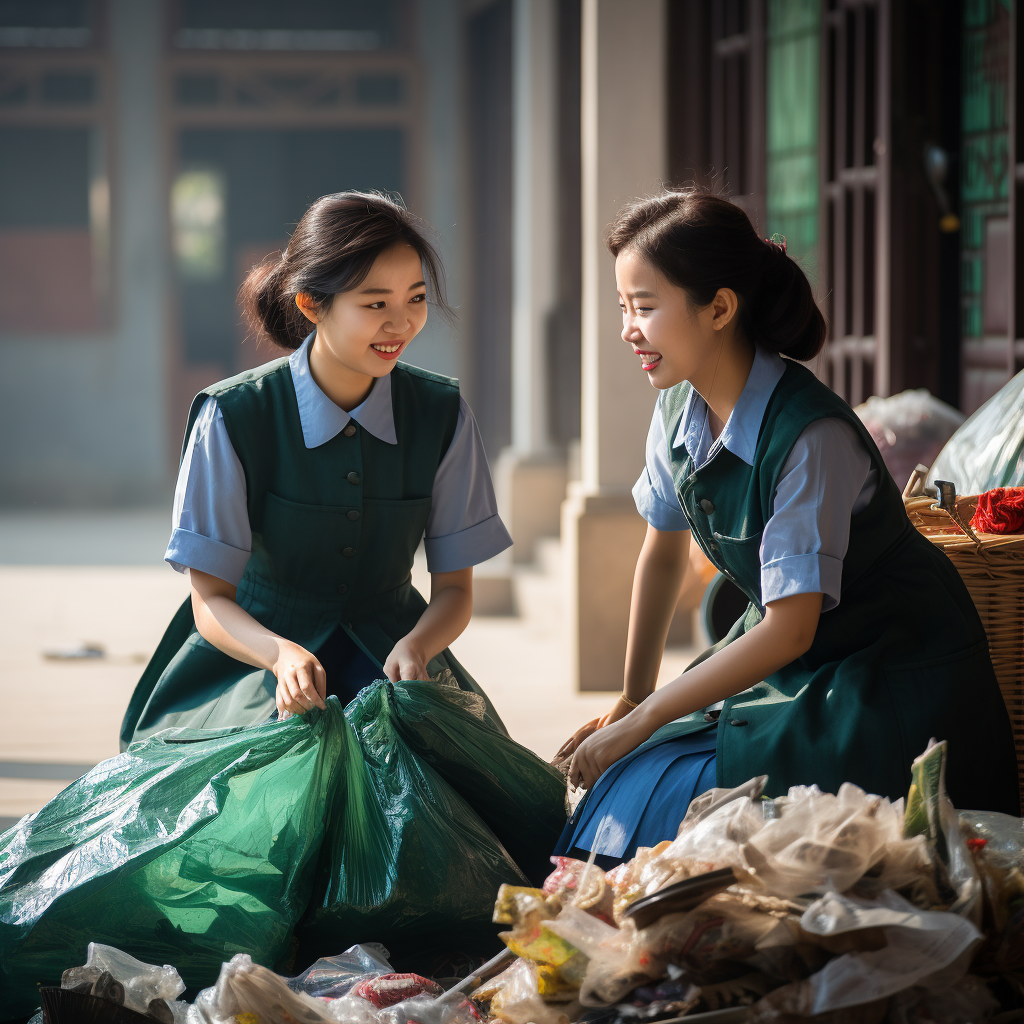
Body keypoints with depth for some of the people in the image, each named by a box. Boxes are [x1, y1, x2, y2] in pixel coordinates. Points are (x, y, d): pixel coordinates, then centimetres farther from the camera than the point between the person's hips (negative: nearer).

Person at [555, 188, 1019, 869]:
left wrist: (640, 725, -21)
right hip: (780, 661, 7)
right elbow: (663, 557, 12)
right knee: (626, 785, -9)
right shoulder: (681, 411, -5)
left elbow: (790, 627, -25)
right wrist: (632, 702, 15)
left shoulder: (811, 436, -27)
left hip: (894, 680, -7)